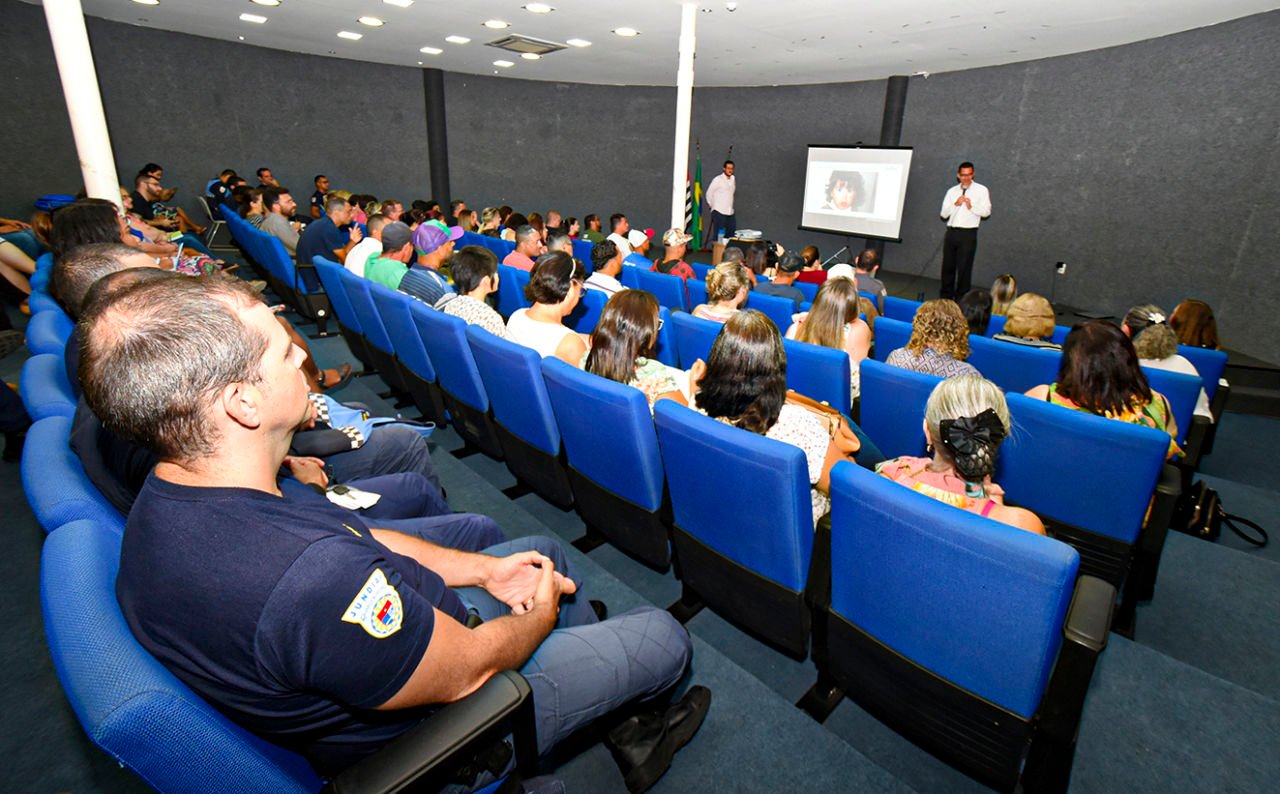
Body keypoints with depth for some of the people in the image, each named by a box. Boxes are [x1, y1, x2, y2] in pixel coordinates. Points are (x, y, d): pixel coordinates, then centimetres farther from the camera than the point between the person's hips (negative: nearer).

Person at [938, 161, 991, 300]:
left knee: (964, 268, -1)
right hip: (951, 232, 4)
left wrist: (972, 206, -18)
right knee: (948, 266, 8)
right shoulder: (952, 191, 12)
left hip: (968, 233, -3)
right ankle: (946, 297, 18)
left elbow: (986, 211, -3)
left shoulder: (981, 190, 3)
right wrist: (955, 204, -11)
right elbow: (944, 214, 5)